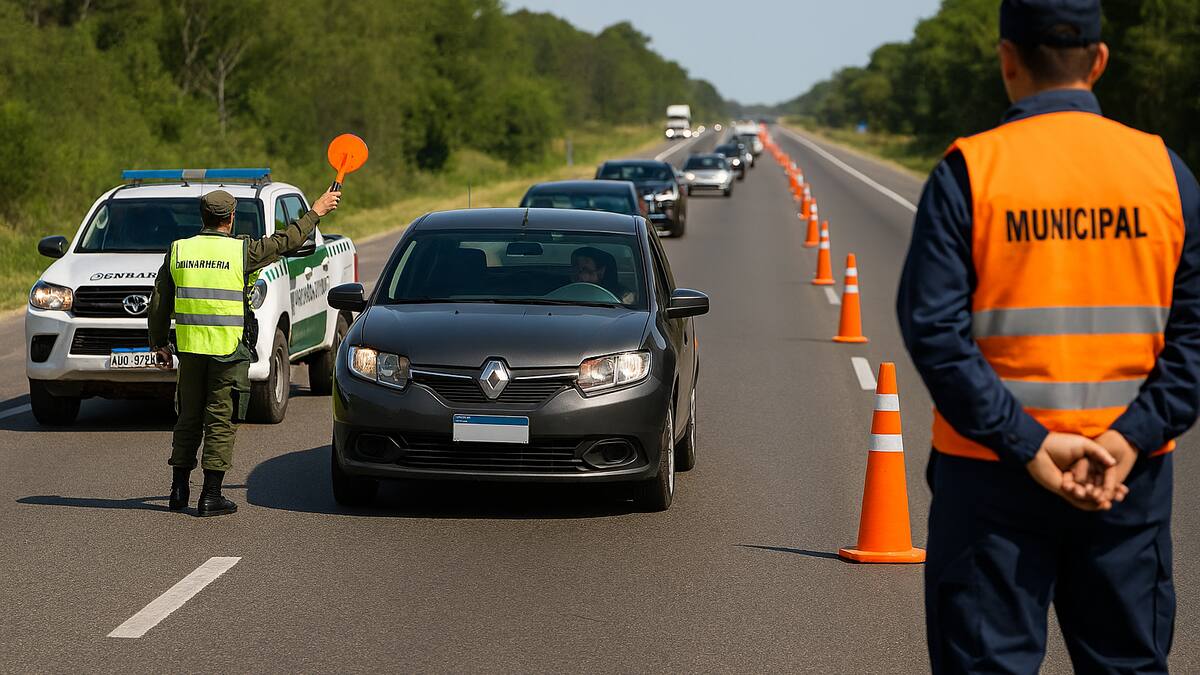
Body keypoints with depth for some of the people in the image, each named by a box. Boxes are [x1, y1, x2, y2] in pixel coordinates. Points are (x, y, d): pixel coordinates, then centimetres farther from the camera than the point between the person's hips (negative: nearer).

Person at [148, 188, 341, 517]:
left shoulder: (179, 251, 3)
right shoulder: (242, 251, -7)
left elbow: (159, 303, 8)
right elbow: (286, 241, 7)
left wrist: (159, 343, 18)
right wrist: (317, 211, 20)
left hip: (190, 348, 4)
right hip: (228, 350, -4)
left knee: (188, 419, 15)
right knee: (221, 421, 1)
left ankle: (179, 490, 19)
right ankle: (211, 496, 0)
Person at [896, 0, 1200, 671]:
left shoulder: (969, 170, -7)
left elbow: (932, 326, -14)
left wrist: (1026, 443, -14)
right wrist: (1130, 440, -9)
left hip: (992, 473, -2)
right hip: (1132, 477, 2)